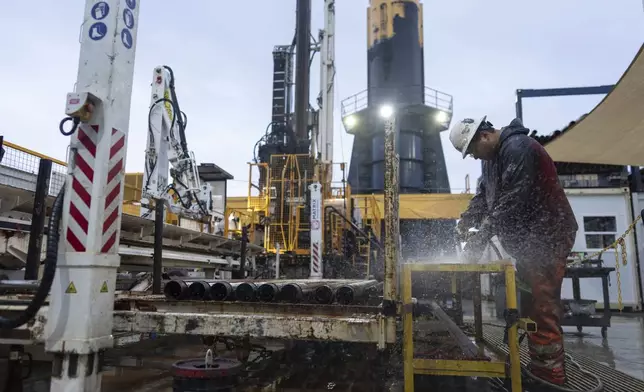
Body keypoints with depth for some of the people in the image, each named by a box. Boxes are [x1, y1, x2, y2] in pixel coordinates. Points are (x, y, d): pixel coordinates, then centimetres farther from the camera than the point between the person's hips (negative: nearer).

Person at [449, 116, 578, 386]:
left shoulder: (518, 148, -19)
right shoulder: (493, 157, 13)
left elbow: (512, 201, -26)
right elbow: (484, 194, 14)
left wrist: (481, 237, -25)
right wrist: (467, 219, -4)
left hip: (546, 239, -10)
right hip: (527, 241, 10)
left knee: (541, 307, -9)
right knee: (531, 305, 12)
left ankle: (550, 376, -1)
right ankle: (540, 369, 22)